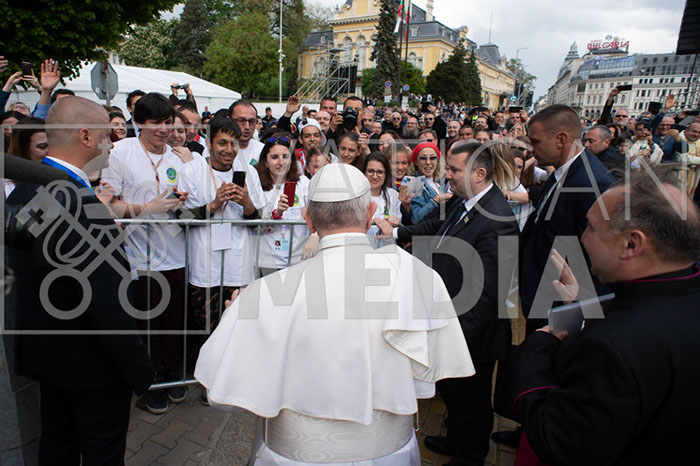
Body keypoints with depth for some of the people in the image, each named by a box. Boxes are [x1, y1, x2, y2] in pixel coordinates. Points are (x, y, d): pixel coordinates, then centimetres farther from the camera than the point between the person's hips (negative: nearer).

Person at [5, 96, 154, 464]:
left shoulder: (20, 193, 0)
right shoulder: (81, 202, -30)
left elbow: (18, 274, 9)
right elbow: (109, 302, -29)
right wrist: (141, 373, -19)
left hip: (42, 351, 9)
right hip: (92, 364, -8)